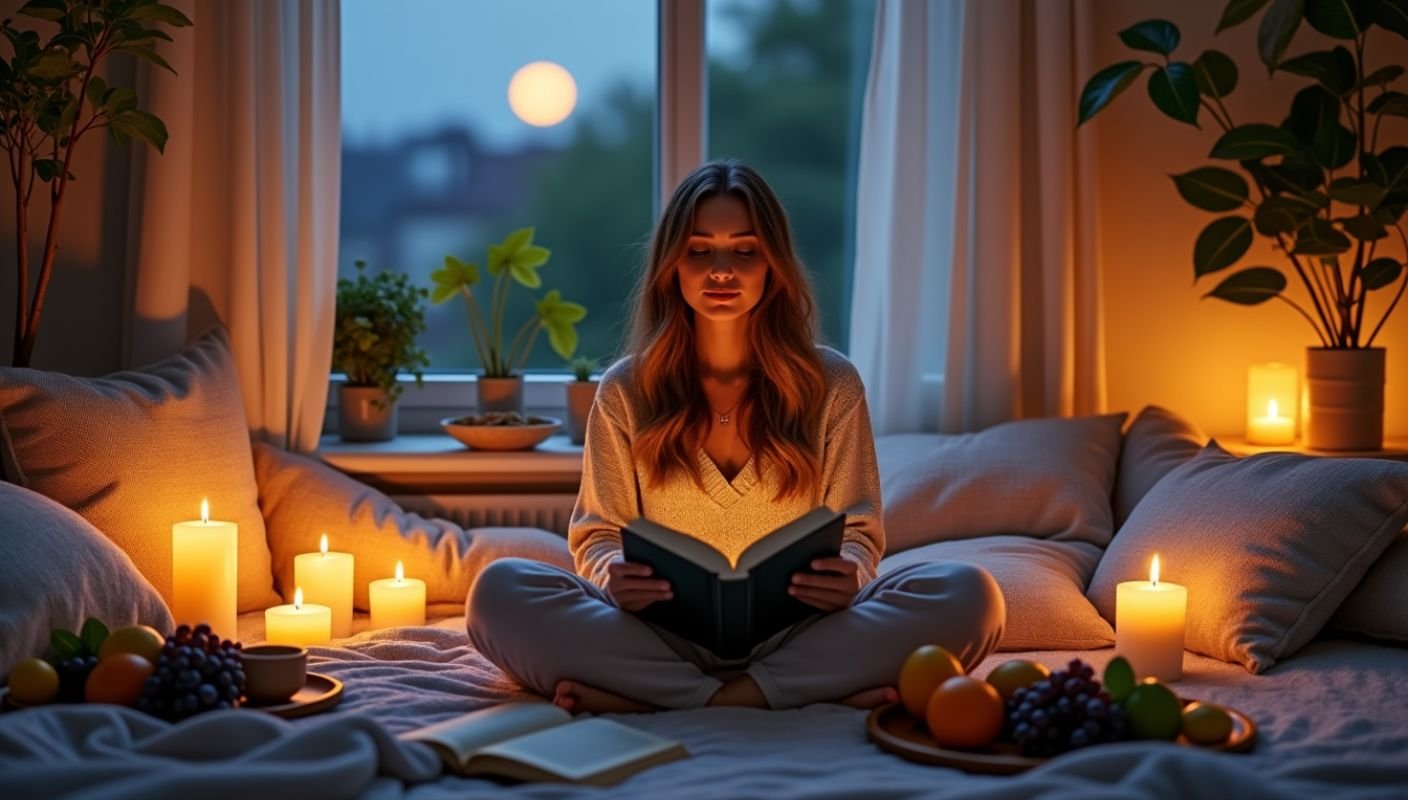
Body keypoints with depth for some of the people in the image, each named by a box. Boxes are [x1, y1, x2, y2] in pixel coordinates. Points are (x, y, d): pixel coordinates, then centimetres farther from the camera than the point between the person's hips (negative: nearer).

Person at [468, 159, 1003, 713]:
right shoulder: (626, 391, 6)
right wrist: (612, 576, -17)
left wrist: (848, 575, -18)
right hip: (663, 638, 0)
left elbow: (858, 533, 7)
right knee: (500, 590, -28)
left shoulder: (832, 385, 5)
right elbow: (597, 533, 8)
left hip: (795, 636, 1)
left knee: (968, 594, -28)